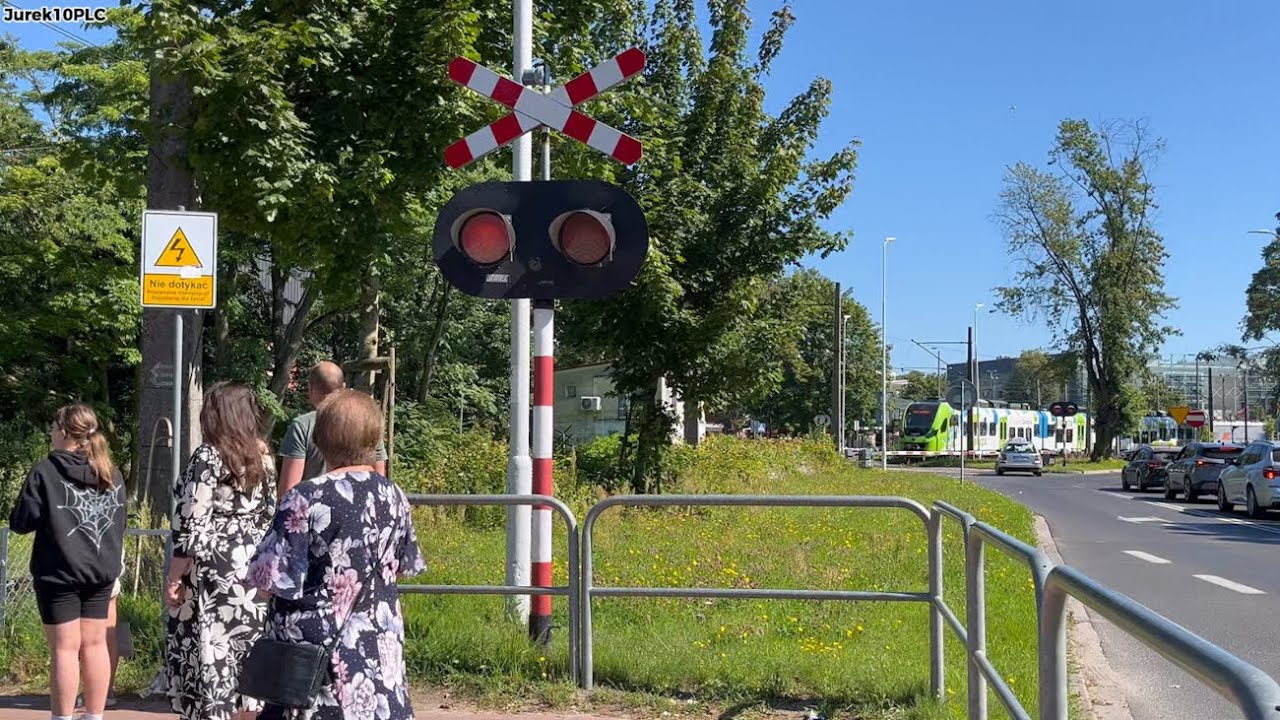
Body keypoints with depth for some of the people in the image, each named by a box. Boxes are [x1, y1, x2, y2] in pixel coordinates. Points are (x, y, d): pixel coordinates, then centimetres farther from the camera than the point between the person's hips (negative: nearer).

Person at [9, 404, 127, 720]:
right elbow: (120, 523, 16)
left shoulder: (45, 471, -10)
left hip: (59, 574, -5)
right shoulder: (111, 474, 8)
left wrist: (15, 517, 12)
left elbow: (22, 522, -7)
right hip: (101, 572, 5)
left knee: (65, 648, 0)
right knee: (94, 645, 10)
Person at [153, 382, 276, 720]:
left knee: (210, 658, -1)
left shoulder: (208, 457, -11)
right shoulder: (262, 456, 8)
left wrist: (174, 577, -8)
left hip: (212, 576, -7)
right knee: (245, 659, 12)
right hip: (252, 575, 7)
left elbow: (191, 525, -14)